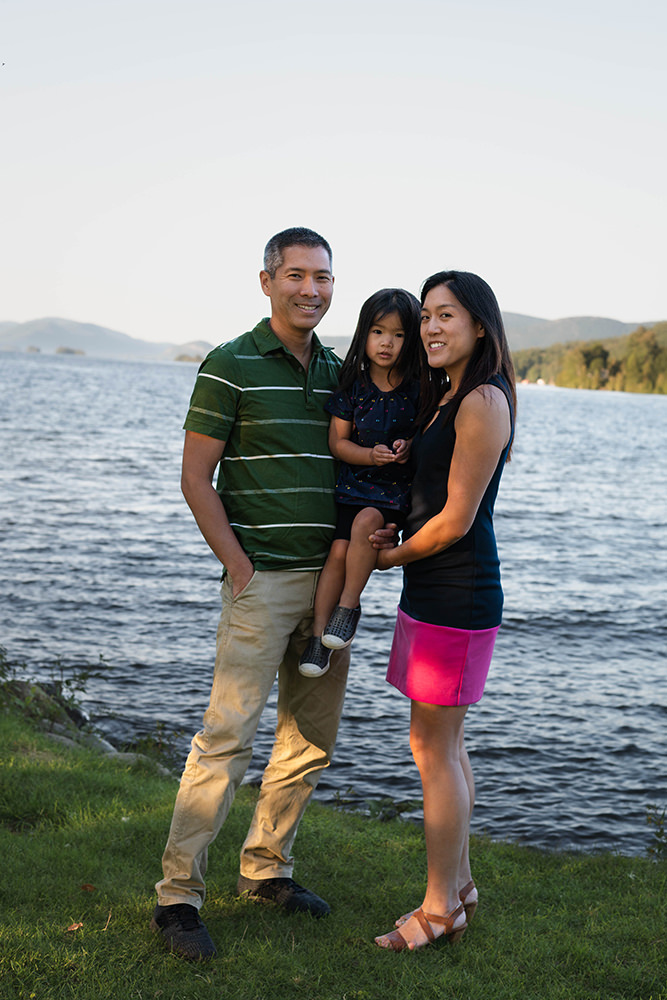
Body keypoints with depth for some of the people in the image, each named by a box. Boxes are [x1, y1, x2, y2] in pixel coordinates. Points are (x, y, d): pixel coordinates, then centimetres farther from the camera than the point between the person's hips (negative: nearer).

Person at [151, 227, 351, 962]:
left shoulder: (338, 373, 12)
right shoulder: (230, 367, -6)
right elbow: (195, 476, -8)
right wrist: (239, 565, -13)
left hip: (329, 578, 7)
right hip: (262, 578, -7)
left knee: (312, 737, 12)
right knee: (227, 736, -9)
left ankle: (266, 868, 27)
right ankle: (178, 896, 1)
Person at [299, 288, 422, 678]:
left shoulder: (419, 389, -3)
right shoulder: (354, 386, 1)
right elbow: (337, 441, 2)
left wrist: (411, 446, -16)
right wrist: (371, 456, -15)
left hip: (398, 488, -2)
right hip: (354, 481, 2)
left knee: (366, 522, -29)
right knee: (339, 550, -12)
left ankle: (349, 606, -10)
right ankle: (319, 633, -2)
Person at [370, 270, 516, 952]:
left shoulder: (484, 401, -16)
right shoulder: (446, 397, 14)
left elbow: (457, 518, -17)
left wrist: (395, 556, -3)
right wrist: (389, 529, 4)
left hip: (454, 593, -10)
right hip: (434, 590, 10)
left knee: (432, 746, -2)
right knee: (444, 744, 16)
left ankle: (439, 910, 10)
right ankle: (459, 884, 29)